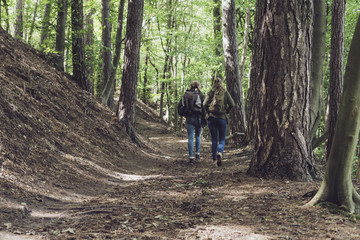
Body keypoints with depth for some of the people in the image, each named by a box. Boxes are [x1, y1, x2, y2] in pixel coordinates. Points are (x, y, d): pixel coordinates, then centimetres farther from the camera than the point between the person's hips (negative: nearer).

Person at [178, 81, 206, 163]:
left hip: (189, 119, 1)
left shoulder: (185, 95, 6)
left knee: (190, 138, 2)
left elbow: (179, 106, 6)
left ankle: (191, 157, -3)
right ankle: (197, 154, 17)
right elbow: (204, 107, -9)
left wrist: (183, 114, 18)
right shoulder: (201, 95, -3)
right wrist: (204, 119, -5)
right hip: (198, 118, -1)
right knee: (198, 136, 18)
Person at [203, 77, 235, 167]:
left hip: (211, 118, 1)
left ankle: (214, 158, 13)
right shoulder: (225, 92, 1)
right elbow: (232, 104, -7)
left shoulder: (210, 93, 1)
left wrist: (208, 112, 4)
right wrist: (226, 112, 7)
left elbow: (205, 104, -11)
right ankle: (220, 153, -23)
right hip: (222, 118, -1)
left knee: (214, 139, 11)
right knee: (222, 139, 5)